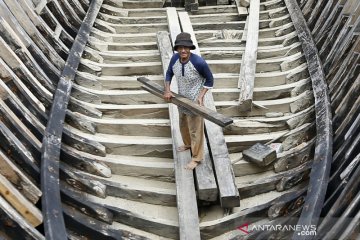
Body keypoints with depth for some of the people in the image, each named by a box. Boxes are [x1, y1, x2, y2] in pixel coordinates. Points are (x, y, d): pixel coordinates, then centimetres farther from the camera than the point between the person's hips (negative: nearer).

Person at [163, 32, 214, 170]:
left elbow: (210, 79, -14)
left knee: (195, 130, 7)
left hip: (194, 101, -6)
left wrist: (200, 96, -21)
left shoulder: (198, 62, -29)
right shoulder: (175, 58, -14)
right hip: (181, 99, 6)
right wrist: (167, 91, -5)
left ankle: (196, 158, 25)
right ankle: (188, 144, 55)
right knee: (183, 125, 27)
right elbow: (169, 73, 6)